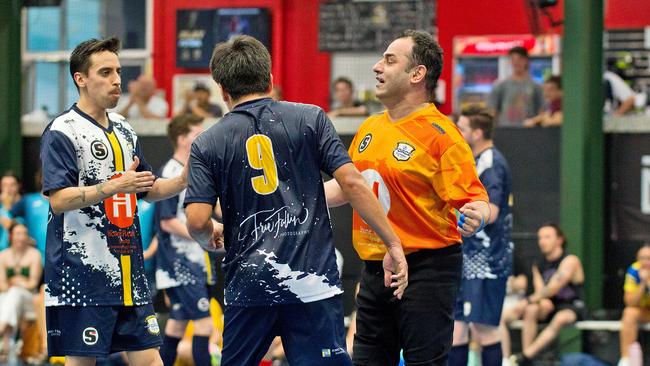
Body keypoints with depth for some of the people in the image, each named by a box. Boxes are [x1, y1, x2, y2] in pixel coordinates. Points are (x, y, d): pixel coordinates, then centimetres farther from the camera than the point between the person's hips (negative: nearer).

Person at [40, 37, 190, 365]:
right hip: (81, 276, -7)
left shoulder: (124, 131, 16)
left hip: (128, 273, 7)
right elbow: (59, 200, -17)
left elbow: (148, 191, 25)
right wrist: (113, 187, -27)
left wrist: (182, 181, 6)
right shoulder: (62, 132, -7)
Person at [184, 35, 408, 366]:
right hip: (312, 282, -1)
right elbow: (352, 182, -4)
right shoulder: (310, 119, 3)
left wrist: (209, 237, 19)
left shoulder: (207, 144, 4)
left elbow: (197, 221, -5)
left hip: (247, 285, 1)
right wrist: (393, 246, -1)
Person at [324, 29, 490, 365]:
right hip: (375, 271, 8)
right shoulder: (370, 129, 10)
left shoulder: (440, 134, -13)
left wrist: (476, 217, -37)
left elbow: (474, 199, -15)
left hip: (425, 270, -8)